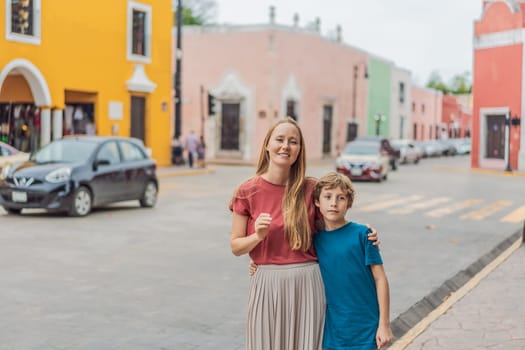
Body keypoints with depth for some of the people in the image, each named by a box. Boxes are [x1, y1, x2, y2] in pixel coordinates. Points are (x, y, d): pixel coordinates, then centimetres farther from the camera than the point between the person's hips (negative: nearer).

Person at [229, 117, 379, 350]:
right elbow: (236, 247, 3)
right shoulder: (248, 192, -3)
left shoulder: (310, 189, 0)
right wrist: (257, 236, -17)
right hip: (267, 284, -1)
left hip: (307, 283, 1)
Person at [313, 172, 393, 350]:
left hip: (364, 327, -3)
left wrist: (384, 324, -7)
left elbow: (380, 279, -7)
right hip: (332, 328, 4)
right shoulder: (315, 239, 2)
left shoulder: (361, 234, -9)